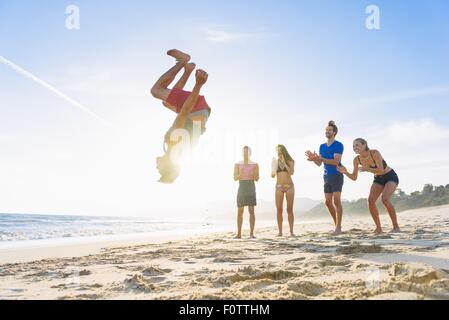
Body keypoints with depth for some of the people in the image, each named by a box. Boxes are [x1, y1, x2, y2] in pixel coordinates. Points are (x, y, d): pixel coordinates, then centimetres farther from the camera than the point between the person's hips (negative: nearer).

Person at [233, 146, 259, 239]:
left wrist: (254, 173, -20)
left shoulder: (255, 165, 3)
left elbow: (257, 179, -1)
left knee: (251, 211, -3)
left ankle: (251, 233, 2)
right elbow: (235, 178, -2)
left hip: (251, 188, 0)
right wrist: (240, 174, -21)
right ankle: (239, 233, 2)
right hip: (241, 188, 1)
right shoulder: (237, 164, 5)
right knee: (240, 211, -1)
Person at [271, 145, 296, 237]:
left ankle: (291, 231, 1)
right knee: (279, 209, -3)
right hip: (279, 187, 1)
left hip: (289, 186, -1)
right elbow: (272, 175, 3)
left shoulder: (290, 161, 3)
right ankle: (280, 231, -1)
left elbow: (291, 172, -12)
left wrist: (284, 163, -13)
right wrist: (274, 165, -12)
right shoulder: (275, 161, 8)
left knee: (290, 209, -2)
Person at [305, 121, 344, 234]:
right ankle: (337, 224, 18)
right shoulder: (322, 146, 13)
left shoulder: (338, 145, -7)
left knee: (336, 201, -11)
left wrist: (319, 158, -27)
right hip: (327, 177, 7)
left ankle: (338, 227, -10)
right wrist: (313, 158, -12)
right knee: (328, 202, 5)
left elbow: (336, 161, -19)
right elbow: (319, 164, 10)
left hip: (336, 175, -7)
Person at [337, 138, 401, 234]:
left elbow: (380, 170, -35)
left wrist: (366, 169, -42)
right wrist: (345, 172, -26)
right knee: (371, 200, -14)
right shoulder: (357, 160, -12)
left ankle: (396, 227, -11)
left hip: (390, 177, -6)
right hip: (378, 179, 6)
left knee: (385, 199, -26)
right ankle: (378, 228, -1)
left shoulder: (375, 153, -28)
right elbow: (354, 177, -9)